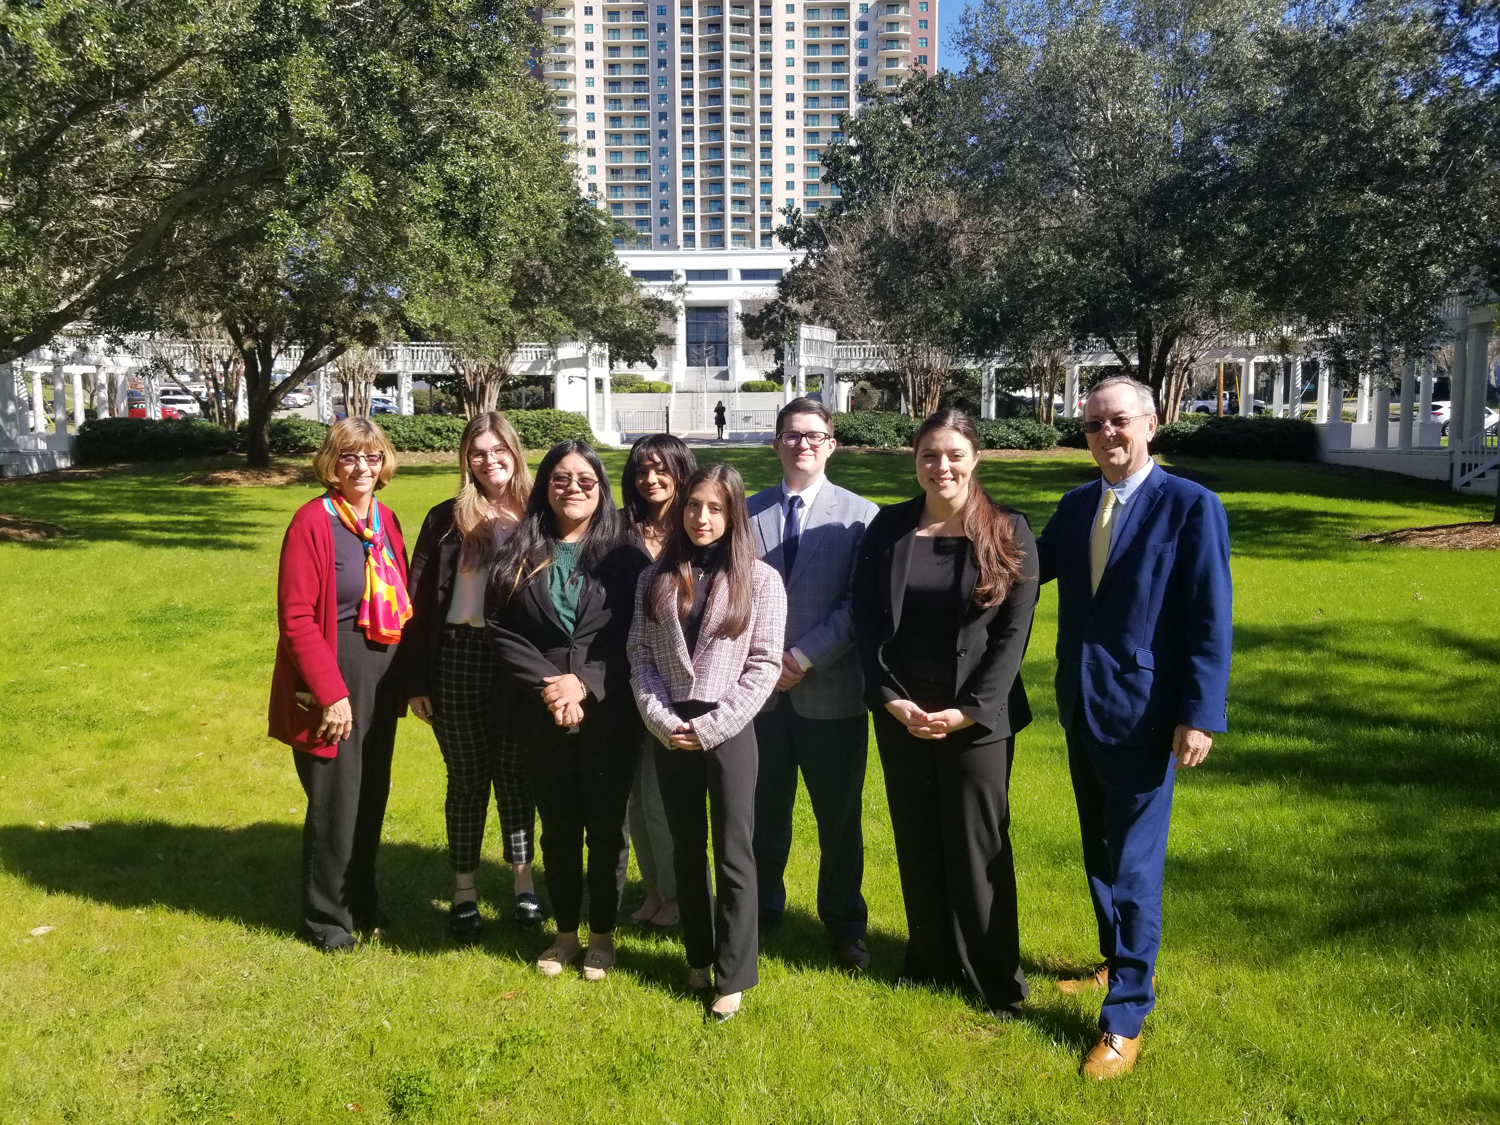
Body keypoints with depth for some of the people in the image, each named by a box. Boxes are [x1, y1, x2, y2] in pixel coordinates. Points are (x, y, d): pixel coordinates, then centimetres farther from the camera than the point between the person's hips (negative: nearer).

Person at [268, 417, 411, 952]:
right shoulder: (313, 521, -14)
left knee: (372, 796, 16)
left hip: (380, 681, 6)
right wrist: (331, 692, -19)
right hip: (332, 686, -6)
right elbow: (296, 619, -17)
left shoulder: (385, 520, 6)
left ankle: (361, 902, 35)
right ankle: (324, 918, 23)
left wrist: (406, 676, 8)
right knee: (335, 802, 4)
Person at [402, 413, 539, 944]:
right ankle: (464, 891, 25)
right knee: (468, 779, 10)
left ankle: (522, 881, 27)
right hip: (459, 658, 0)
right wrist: (415, 681, -3)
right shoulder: (447, 519, 0)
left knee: (515, 775, 10)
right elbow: (420, 599, 0)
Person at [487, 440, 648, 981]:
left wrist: (585, 684, -16)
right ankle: (565, 932, 32)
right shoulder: (519, 555, 4)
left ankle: (602, 934, 28)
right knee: (558, 831, 14)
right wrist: (546, 683, -14)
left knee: (606, 830, 9)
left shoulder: (625, 557, -1)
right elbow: (499, 628, -2)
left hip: (609, 719, -1)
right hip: (543, 720, 2)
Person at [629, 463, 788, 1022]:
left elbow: (764, 664, -7)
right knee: (686, 849, 15)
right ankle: (699, 957, 32)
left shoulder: (760, 580, -3)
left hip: (728, 731, -3)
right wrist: (662, 719, -9)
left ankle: (732, 976, 16)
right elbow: (640, 655, 3)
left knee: (733, 855, 3)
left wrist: (712, 726, -12)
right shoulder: (656, 578, 6)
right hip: (671, 734, 3)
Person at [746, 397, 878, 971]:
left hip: (831, 691, -2)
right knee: (763, 814, 13)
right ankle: (761, 911, 34)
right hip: (759, 688, 2)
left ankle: (845, 924, 29)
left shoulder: (859, 515, -2)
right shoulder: (748, 512, 6)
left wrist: (804, 657, -14)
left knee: (839, 818, 9)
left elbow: (859, 605, -8)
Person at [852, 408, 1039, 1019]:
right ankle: (929, 958, 31)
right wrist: (891, 698, -9)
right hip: (900, 713, 3)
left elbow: (1015, 630, -7)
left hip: (978, 717, -2)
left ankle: (995, 980, 20)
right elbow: (866, 618, 1)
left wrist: (968, 710, -14)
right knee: (917, 842, 13)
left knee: (979, 848, 3)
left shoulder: (1009, 532, -4)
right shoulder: (888, 528, 2)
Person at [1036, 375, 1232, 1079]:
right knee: (1100, 854, 19)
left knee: (1134, 865, -1)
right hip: (1081, 707, 7)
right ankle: (1122, 965, 39)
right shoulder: (1074, 507, 9)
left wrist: (1201, 714, -16)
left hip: (1144, 713, -6)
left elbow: (1211, 619, -13)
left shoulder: (1191, 506, -10)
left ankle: (1125, 1020, 11)